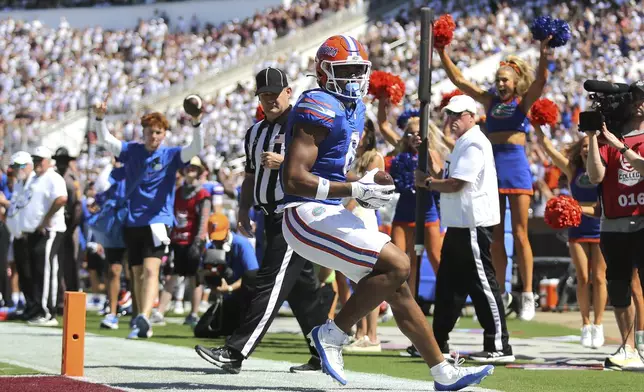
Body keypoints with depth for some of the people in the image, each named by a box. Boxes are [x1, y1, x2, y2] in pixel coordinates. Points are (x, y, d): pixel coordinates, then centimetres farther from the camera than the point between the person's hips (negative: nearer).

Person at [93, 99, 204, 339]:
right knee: (138, 274, 9)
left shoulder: (171, 155, 1)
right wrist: (100, 118, -16)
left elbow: (195, 148, -12)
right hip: (133, 222, 4)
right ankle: (142, 325, 16)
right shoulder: (131, 151, 8)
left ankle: (143, 319, -31)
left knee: (151, 270, -19)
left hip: (158, 221, -4)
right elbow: (105, 140, 1)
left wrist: (196, 124, -28)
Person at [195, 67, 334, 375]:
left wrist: (283, 162, -22)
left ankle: (235, 352, -18)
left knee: (270, 285, -12)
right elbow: (251, 176, 24)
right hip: (272, 219, 9)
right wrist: (243, 210, 13)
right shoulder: (255, 133, 19)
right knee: (302, 288, 11)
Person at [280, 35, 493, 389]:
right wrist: (355, 190, -21)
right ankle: (333, 334, -6)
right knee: (397, 265, -18)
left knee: (397, 288, 8)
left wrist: (362, 188, 7)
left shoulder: (352, 108, 15)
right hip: (308, 215, -10)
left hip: (329, 214, 10)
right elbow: (294, 178, -23)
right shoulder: (319, 109, -16)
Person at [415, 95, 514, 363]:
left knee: (482, 284, -9)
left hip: (473, 225, -11)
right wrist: (430, 178, 5)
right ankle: (438, 344, 22)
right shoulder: (462, 144, 19)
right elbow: (450, 178, 24)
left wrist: (427, 183, -4)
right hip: (458, 225, 11)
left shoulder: (474, 144, -14)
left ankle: (499, 347, -8)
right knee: (448, 283, 14)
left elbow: (455, 184, -19)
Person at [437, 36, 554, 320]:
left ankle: (528, 295, -1)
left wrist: (544, 55, -32)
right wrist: (442, 52, 3)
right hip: (493, 167, 4)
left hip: (517, 167, -4)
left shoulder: (524, 101, 2)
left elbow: (541, 81, -16)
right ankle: (501, 293, 14)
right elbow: (457, 79, 11)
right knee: (495, 237, 6)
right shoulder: (490, 101, 12)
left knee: (519, 235, -4)